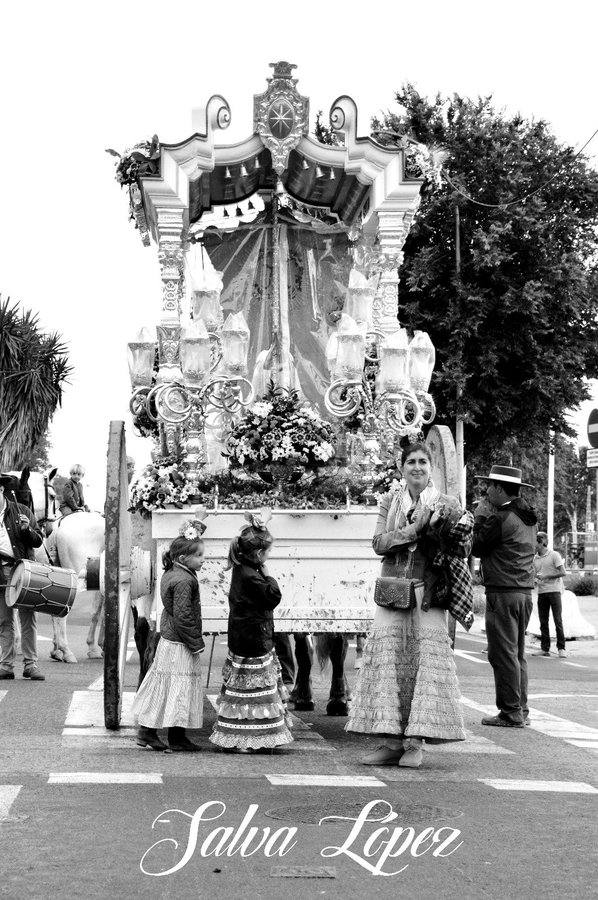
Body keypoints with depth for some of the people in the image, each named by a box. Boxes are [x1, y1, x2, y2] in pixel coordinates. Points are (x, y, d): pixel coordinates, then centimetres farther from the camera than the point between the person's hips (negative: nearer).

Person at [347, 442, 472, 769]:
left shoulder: (445, 504, 8)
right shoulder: (390, 502, 13)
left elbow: (459, 549, 3)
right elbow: (379, 543, 0)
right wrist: (414, 528, -12)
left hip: (427, 591, -2)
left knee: (426, 654, -9)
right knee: (388, 655, -6)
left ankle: (415, 742, -5)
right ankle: (392, 740, -2)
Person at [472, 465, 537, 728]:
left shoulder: (499, 518, -15)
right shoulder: (527, 516, 11)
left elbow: (478, 548, -6)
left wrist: (480, 517, 3)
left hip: (502, 593, -9)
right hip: (525, 591, 9)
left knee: (503, 654, -3)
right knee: (517, 654, 15)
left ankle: (511, 713, -2)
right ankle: (521, 710, 18)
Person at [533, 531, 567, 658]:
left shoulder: (554, 555, -5)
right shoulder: (535, 558, 12)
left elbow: (562, 573, -9)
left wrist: (545, 576, -15)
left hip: (553, 591, -5)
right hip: (541, 592, 5)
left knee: (558, 620, -5)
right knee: (543, 622, 4)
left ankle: (561, 648, 0)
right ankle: (545, 648, 9)